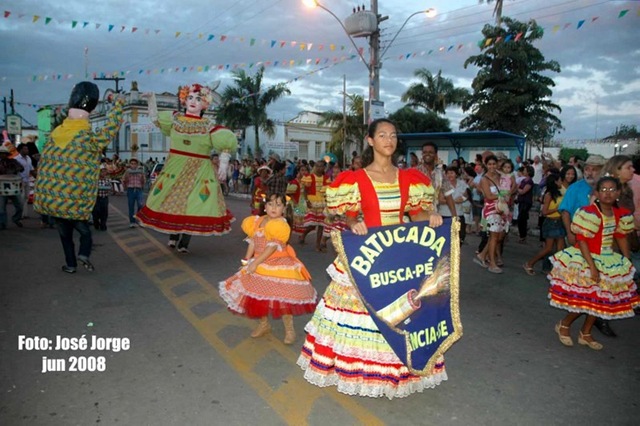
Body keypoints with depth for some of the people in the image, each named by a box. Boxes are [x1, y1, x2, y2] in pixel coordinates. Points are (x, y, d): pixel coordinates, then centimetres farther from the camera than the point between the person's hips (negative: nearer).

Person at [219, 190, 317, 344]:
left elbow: (272, 247, -24)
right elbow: (252, 242, 7)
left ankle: (289, 329, 15)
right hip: (260, 266, 7)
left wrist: (255, 262, -24)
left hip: (279, 265, -7)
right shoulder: (257, 222, 4)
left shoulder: (281, 225, -18)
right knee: (259, 296, 15)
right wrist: (247, 261, -1)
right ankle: (263, 324, 37)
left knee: (283, 299, -5)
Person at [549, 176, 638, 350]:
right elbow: (582, 240, -20)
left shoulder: (621, 214, 2)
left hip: (609, 262, 7)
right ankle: (564, 325, 20)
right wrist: (592, 266, -23)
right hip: (586, 259, -7)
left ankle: (586, 334, 27)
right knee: (584, 299, -5)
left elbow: (621, 238, 13)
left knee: (601, 299, 11)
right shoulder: (589, 213, -19)